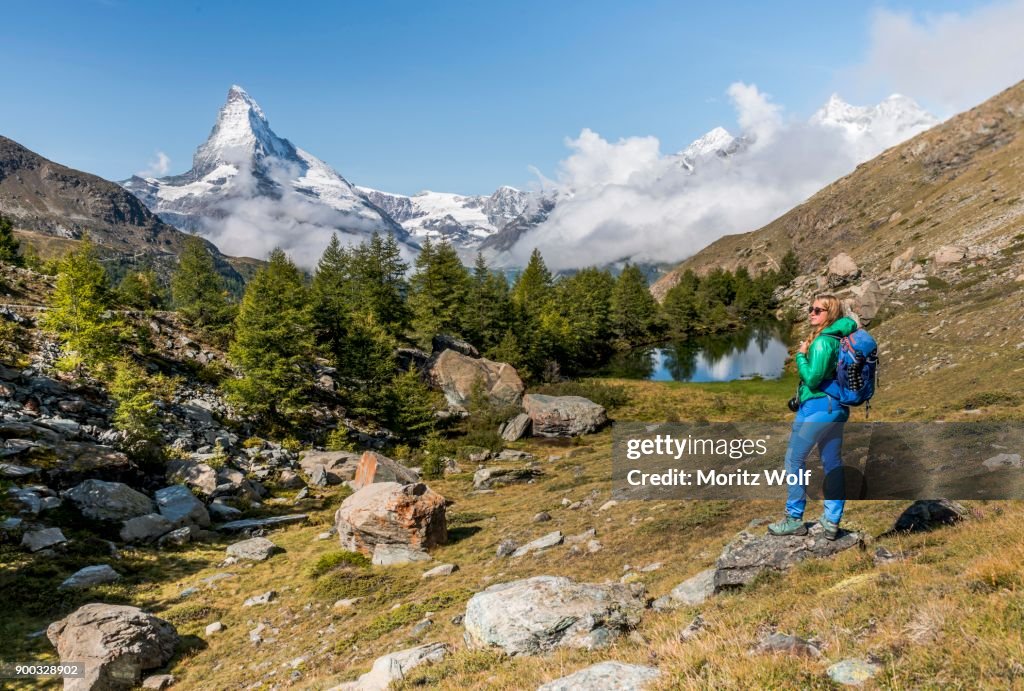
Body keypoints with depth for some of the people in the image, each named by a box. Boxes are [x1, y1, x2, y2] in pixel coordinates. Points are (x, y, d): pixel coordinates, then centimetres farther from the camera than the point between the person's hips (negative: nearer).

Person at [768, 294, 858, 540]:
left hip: (817, 407, -8)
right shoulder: (840, 338, 8)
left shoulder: (822, 342, -18)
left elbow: (812, 378, -20)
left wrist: (800, 356, -7)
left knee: (794, 460, 4)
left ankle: (794, 519, 11)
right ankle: (832, 522, 19)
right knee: (833, 463, 12)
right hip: (837, 407, 9)